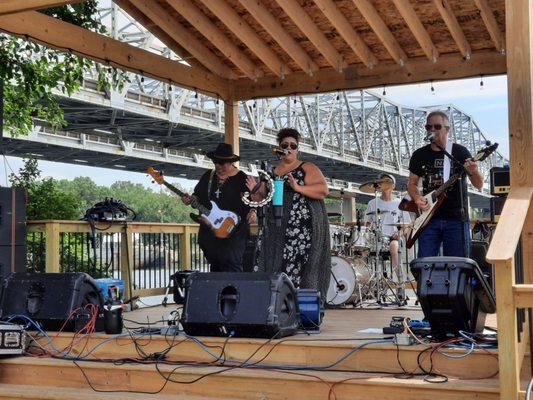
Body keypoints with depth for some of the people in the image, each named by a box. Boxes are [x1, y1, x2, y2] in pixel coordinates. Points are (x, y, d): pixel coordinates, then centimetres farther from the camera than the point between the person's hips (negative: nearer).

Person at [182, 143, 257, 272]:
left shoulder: (242, 179, -5)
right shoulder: (207, 176, 11)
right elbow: (198, 196, 20)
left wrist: (252, 212, -25)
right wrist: (191, 199, -1)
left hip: (232, 233, -6)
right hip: (209, 234, 6)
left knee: (232, 271, -13)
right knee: (214, 268, 15)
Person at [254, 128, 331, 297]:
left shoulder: (307, 168, 3)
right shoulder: (271, 172, 18)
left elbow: (323, 190, -10)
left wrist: (298, 188, -23)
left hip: (303, 229, -5)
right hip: (276, 229, 5)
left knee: (298, 270, -11)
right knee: (273, 268, -1)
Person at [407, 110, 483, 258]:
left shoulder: (460, 152, 1)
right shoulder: (420, 155, 8)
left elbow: (479, 185, -1)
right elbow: (412, 183, 16)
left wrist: (473, 171, -24)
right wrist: (417, 198, -5)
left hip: (456, 219, -2)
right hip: (429, 218, 2)